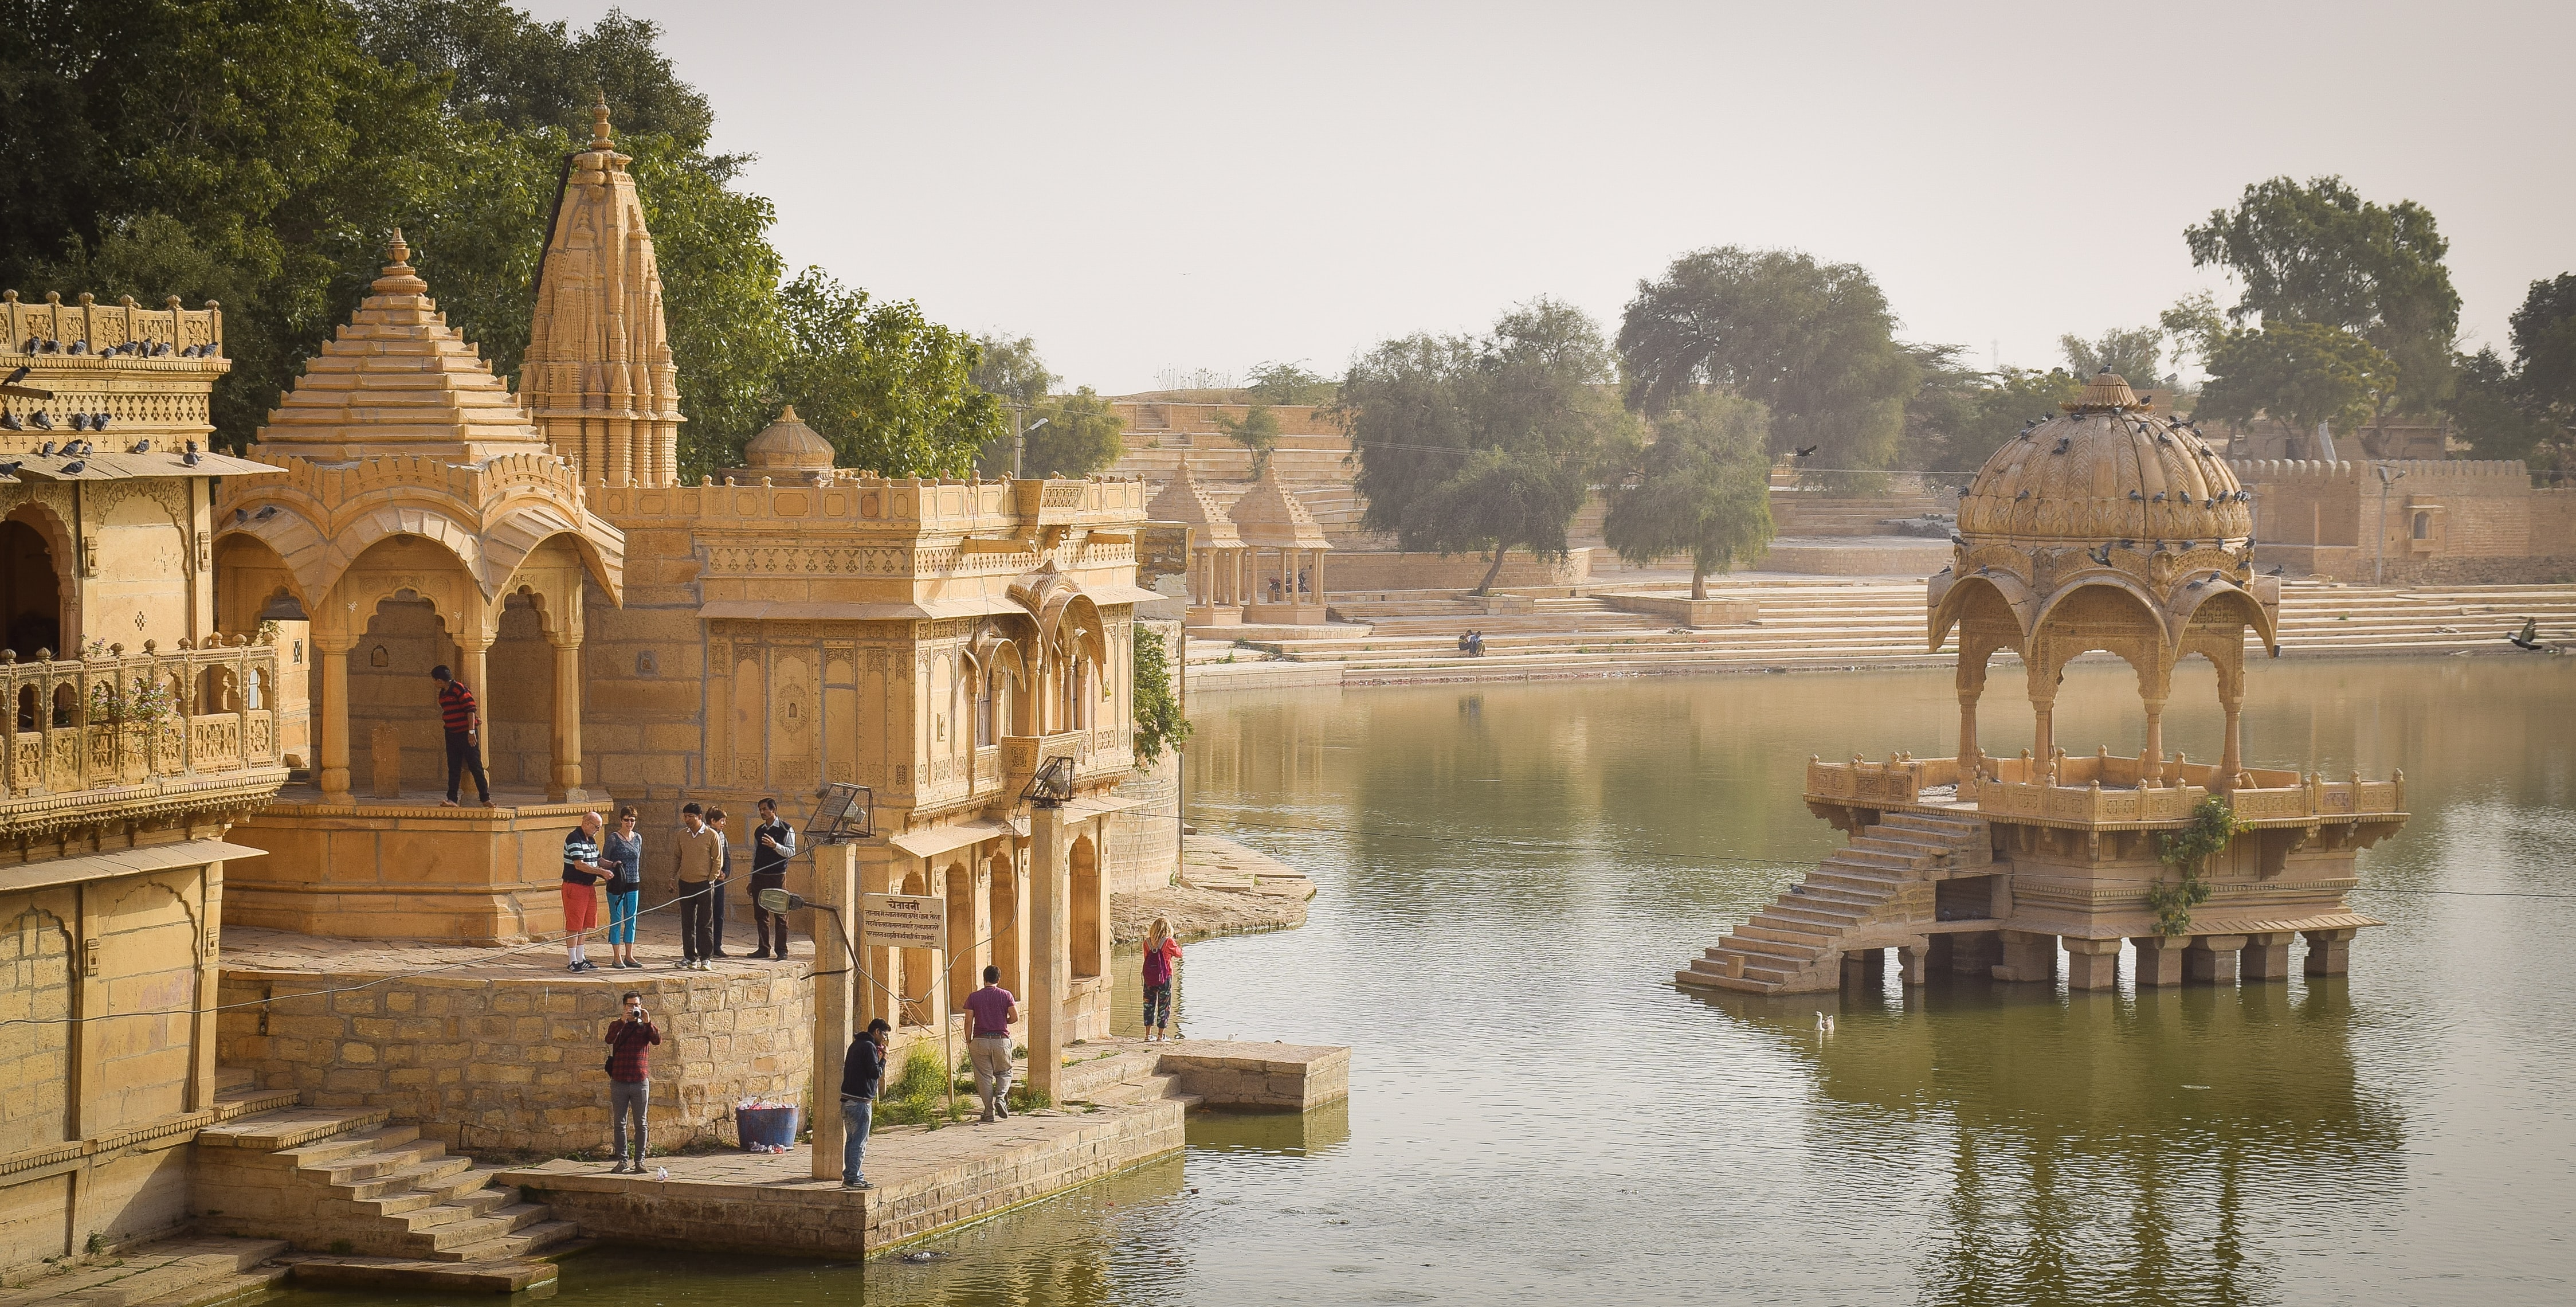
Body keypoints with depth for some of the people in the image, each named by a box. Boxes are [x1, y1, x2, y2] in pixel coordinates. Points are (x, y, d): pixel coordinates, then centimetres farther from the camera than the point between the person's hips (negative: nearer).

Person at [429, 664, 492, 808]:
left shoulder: (460, 689, -14)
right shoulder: (443, 693, 13)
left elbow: (471, 709, -18)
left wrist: (471, 731, -24)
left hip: (466, 733, -8)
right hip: (451, 734, 8)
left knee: (475, 766, -4)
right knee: (453, 768, 5)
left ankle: (486, 799, 1)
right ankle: (452, 799, 4)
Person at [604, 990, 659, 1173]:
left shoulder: (646, 1026, 7)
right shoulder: (617, 1025, 8)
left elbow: (657, 1041, -11)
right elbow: (610, 1040, -13)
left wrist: (648, 1022, -21)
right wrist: (623, 1021, -22)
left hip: (640, 1081, 0)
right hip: (619, 1081, 0)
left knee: (640, 1124, 3)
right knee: (619, 1123, 3)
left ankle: (639, 1161, 9)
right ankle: (623, 1161, 9)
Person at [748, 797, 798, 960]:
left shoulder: (786, 830, -2)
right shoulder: (759, 831, 14)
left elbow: (791, 852, -9)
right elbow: (755, 855, 17)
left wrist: (775, 846, -25)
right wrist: (751, 881, 15)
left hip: (777, 876, -6)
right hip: (759, 876, 6)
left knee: (780, 914, -4)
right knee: (761, 914, 7)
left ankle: (782, 951, -3)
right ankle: (764, 949, 13)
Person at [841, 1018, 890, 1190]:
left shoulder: (856, 1045, 17)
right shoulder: (869, 1047, -13)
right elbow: (875, 1073, -17)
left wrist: (878, 1055, 12)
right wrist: (884, 1058, -4)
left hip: (848, 1099, 10)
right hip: (860, 1101, -10)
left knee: (852, 1139, 15)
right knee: (859, 1141, -6)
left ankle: (850, 1176, 20)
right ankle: (853, 1178, -5)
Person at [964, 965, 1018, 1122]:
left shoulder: (973, 997, 1)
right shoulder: (1006, 995, 0)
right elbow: (1015, 1017, -4)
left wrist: (969, 1043, 7)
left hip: (980, 1040, 0)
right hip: (1001, 1040, 0)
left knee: (984, 1077, 5)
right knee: (1004, 1072, 18)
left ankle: (989, 1113, 4)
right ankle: (1001, 1098, -8)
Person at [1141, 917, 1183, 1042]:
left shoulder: (1147, 942, 1)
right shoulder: (1169, 942, -9)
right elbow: (1179, 954, 6)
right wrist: (1176, 946, 26)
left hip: (1149, 978, 3)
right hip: (1165, 977, -3)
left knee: (1149, 1004, 9)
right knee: (1164, 1006, 6)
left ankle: (1148, 1034, 8)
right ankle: (1161, 1035, 8)